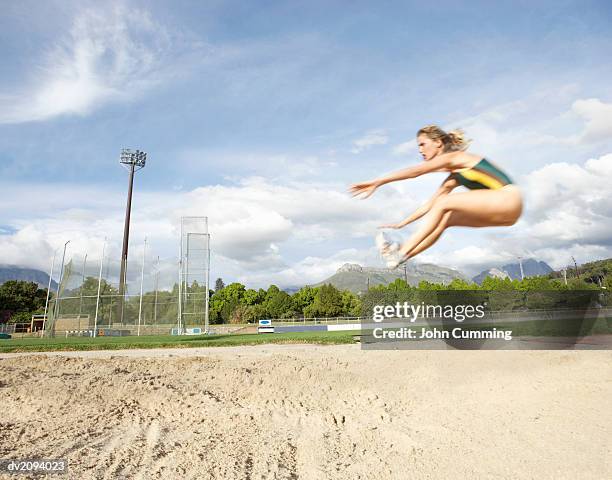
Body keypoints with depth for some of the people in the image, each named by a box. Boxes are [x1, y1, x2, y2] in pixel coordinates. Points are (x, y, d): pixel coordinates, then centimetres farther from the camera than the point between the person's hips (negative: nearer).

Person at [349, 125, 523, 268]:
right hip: (502, 210, 9)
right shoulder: (454, 177, 19)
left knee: (444, 204, -16)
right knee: (444, 219, 1)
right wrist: (402, 223, 18)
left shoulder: (454, 157, -6)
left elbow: (415, 171, -10)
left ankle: (401, 253, -18)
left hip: (508, 199, -9)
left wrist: (377, 183, -11)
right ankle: (400, 252, -9)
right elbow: (430, 204, 20)